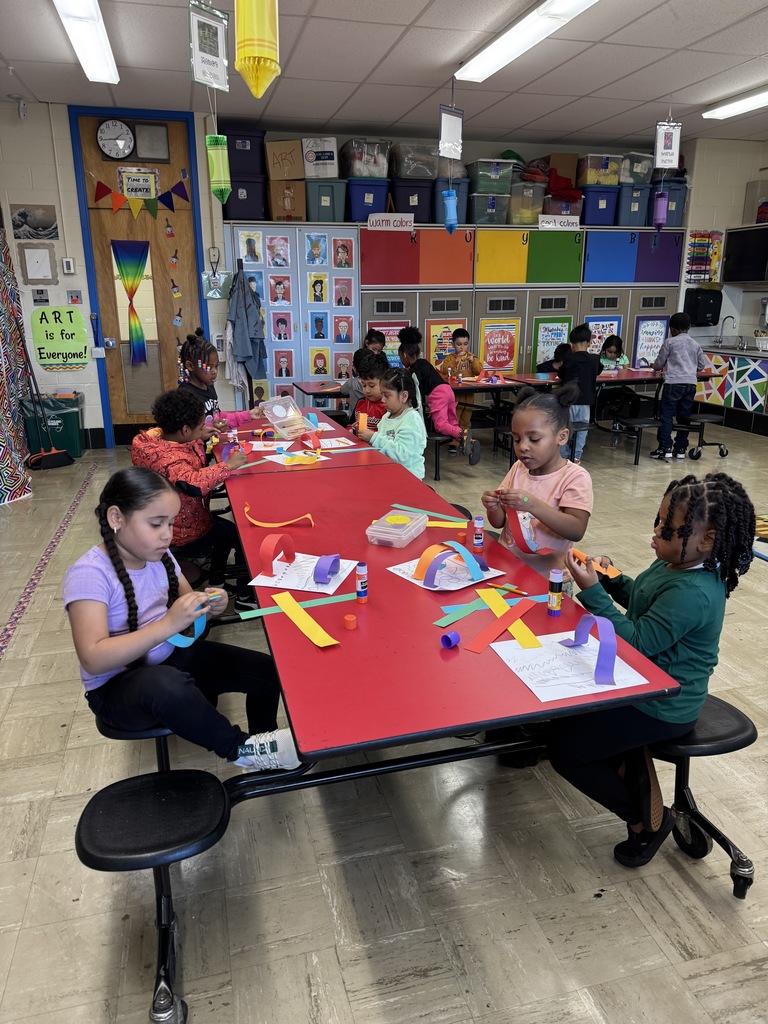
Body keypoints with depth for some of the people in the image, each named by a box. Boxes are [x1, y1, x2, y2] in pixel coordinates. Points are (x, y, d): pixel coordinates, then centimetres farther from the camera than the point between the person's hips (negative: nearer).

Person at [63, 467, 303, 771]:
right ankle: (240, 748, -18)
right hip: (116, 686, -6)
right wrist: (168, 624, -38)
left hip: (172, 657, 7)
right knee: (166, 684, -41)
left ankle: (263, 743, 20)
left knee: (266, 671, -7)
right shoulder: (88, 574, -22)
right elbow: (93, 660, -31)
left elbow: (185, 602, 11)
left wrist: (207, 605, -14)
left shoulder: (158, 555, -3)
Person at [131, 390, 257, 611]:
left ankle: (216, 586, 36)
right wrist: (228, 465, -43)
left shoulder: (158, 435, -5)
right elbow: (193, 483, -52)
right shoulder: (168, 458, -33)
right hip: (183, 539, -9)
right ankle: (244, 598, 17)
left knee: (225, 528, 29)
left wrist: (202, 437, -1)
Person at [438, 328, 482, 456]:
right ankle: (453, 443, -1)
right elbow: (444, 371, -15)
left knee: (466, 420, 13)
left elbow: (479, 371, -1)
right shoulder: (450, 357, 1)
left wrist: (473, 361, -16)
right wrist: (456, 360, -22)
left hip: (469, 393, 4)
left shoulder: (472, 356, 10)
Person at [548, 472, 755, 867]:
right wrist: (612, 578, -4)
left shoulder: (692, 594, -32)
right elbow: (641, 599, 15)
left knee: (563, 748, -4)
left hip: (662, 708, -10)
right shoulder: (675, 563, -2)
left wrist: (592, 591, -29)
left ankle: (647, 819, 14)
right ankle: (636, 777, 20)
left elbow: (636, 642, -29)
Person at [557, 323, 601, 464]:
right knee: (582, 428, 11)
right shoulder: (595, 360, -2)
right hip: (585, 400, 2)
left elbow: (560, 375, 5)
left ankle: (563, 455, 10)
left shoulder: (568, 358, -9)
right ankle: (576, 456, 13)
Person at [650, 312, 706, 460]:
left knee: (666, 415, -2)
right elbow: (702, 365, 17)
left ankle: (665, 448, -8)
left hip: (674, 383, -5)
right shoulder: (695, 344, 14)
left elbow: (658, 363, 6)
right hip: (691, 383, 5)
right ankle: (680, 448, 12)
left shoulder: (670, 342, 1)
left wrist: (656, 366, 28)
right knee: (684, 417, 10)